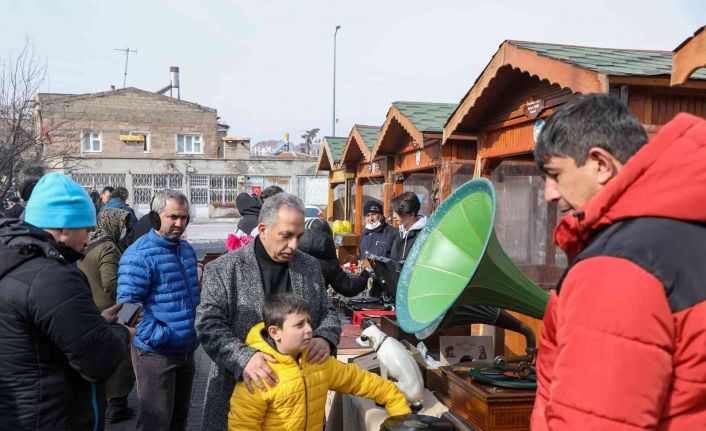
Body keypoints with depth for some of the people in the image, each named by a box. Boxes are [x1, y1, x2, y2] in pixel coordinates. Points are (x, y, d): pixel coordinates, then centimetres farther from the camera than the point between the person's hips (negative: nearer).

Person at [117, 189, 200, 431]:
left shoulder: (187, 249, 10)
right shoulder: (139, 255, -18)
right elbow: (128, 305, -22)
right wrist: (159, 337, -24)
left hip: (186, 350, 8)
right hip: (156, 353, -8)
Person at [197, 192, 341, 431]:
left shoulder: (310, 266, 4)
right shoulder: (223, 269, -8)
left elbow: (327, 312, 11)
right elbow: (208, 325, -13)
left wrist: (325, 337, -12)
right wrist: (243, 358, -29)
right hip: (240, 388, -3)